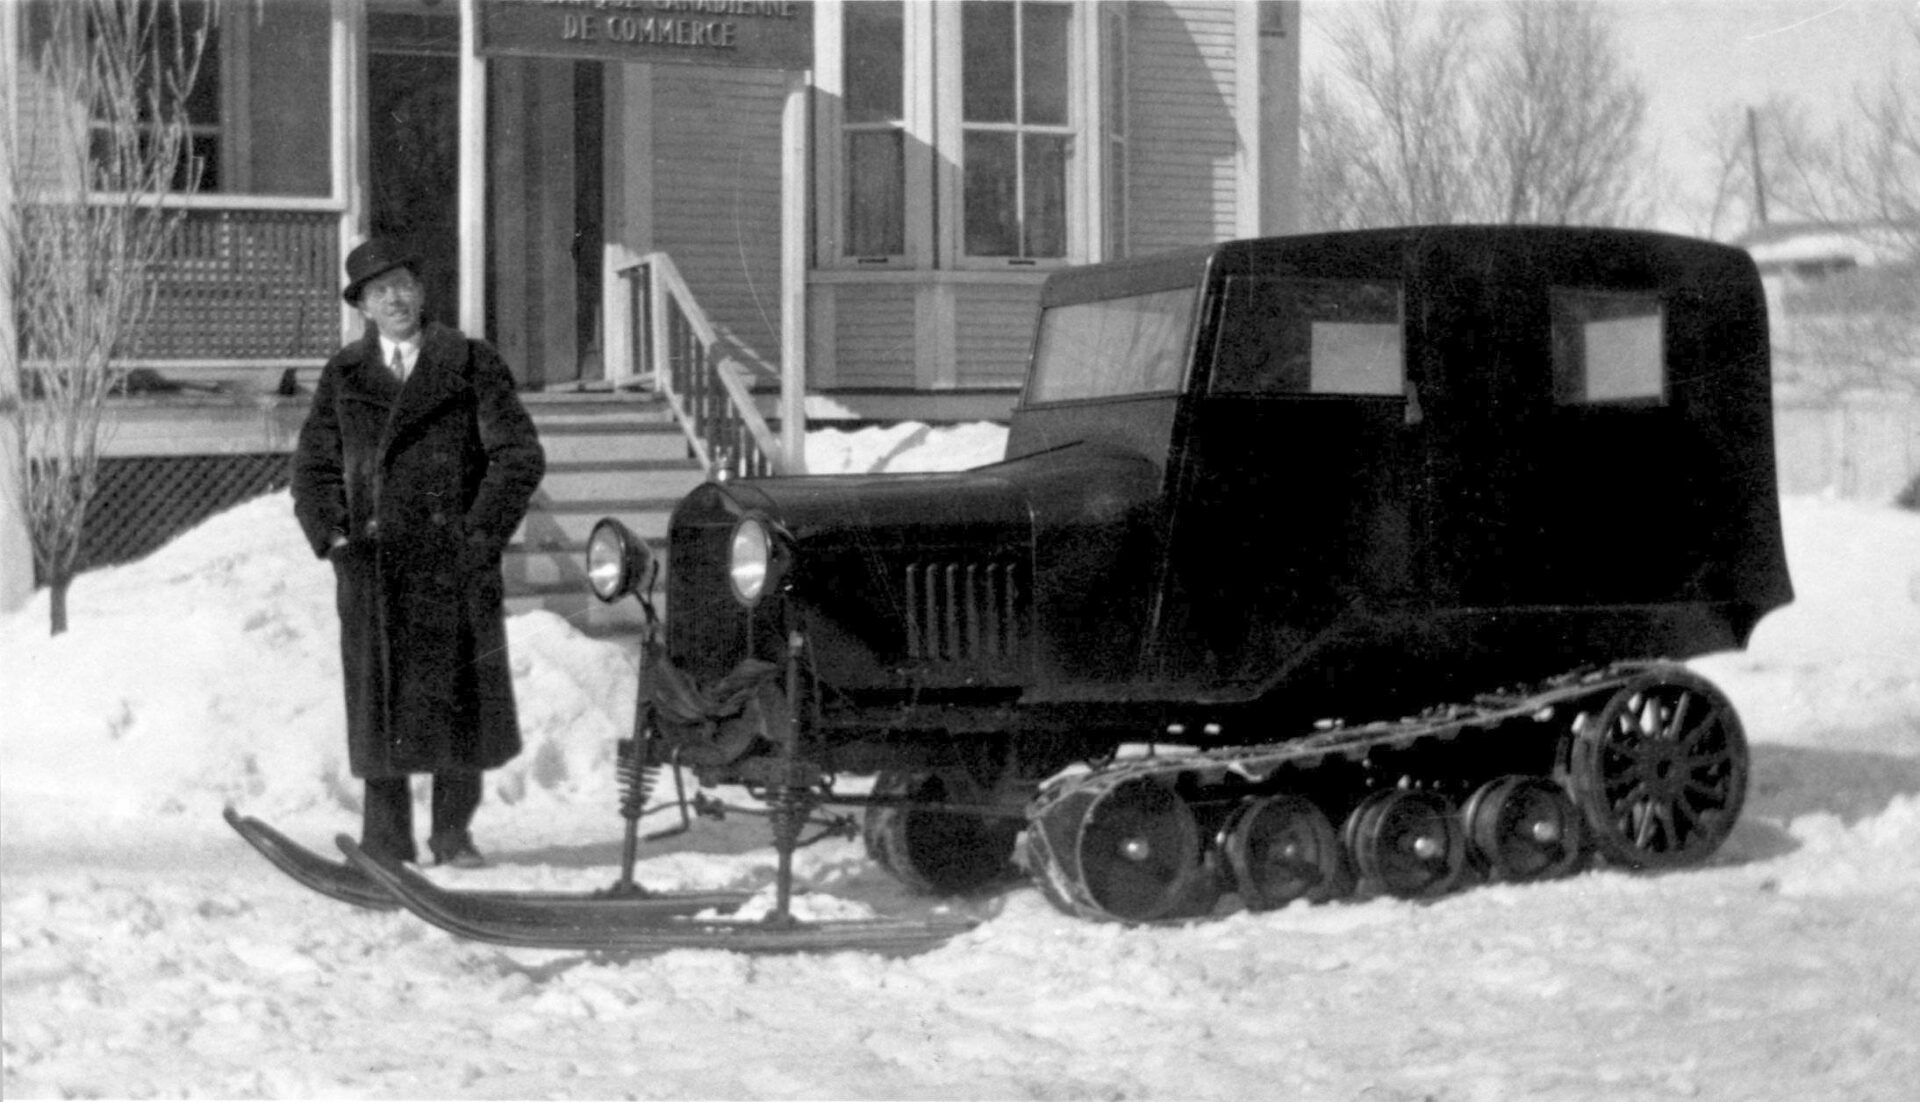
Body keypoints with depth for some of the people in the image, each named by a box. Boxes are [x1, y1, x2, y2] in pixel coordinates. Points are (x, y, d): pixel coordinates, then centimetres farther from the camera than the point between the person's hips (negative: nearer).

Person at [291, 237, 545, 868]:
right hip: (372, 562, 2)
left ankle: (453, 833, 10)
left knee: (459, 694, 0)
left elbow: (520, 456, 1)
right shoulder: (344, 377, 12)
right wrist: (331, 536, 1)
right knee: (377, 693, 0)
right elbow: (314, 466, 15)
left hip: (455, 561, -1)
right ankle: (386, 838, 6)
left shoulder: (470, 365, 5)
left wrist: (481, 534, -7)